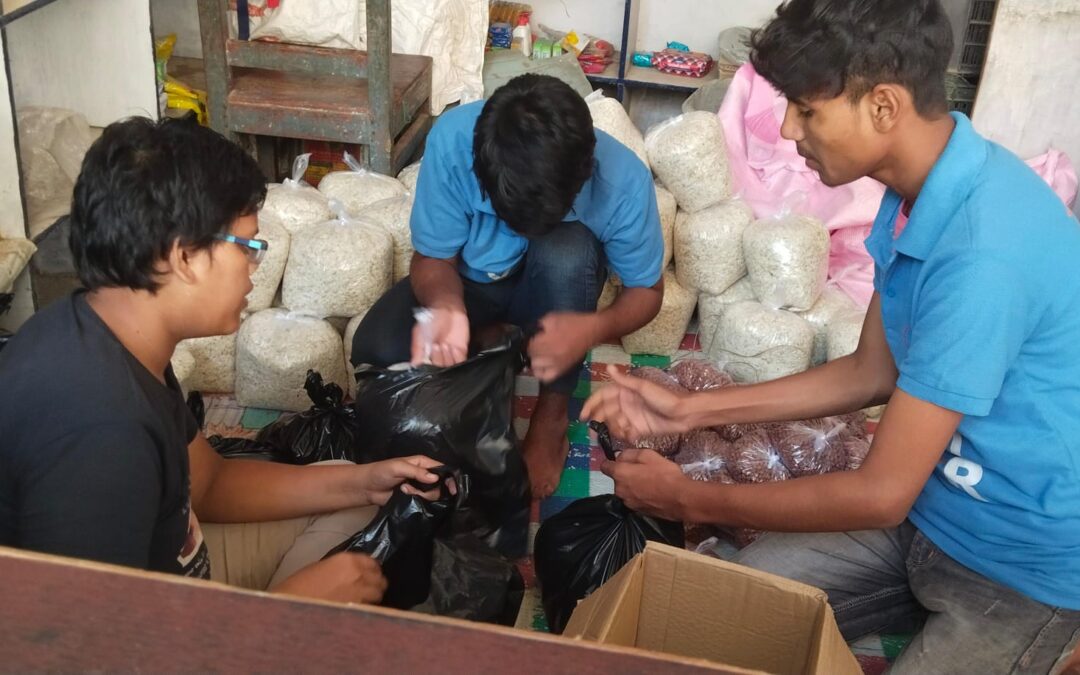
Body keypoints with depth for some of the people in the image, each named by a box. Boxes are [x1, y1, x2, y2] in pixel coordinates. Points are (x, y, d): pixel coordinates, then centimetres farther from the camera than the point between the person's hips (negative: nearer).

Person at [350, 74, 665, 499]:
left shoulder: (623, 180, -31)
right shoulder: (453, 139, -32)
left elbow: (647, 289, -16)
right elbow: (433, 257, -19)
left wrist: (594, 328, -38)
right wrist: (446, 306, -43)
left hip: (553, 290, 0)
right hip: (469, 282, 0)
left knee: (567, 249, -35)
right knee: (376, 349, -26)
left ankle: (552, 419, -15)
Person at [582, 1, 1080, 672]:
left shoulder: (984, 250, -33)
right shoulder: (916, 192, -4)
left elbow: (881, 493, -25)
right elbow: (872, 372, 7)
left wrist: (692, 500, -13)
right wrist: (689, 409, 2)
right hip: (930, 510, 8)